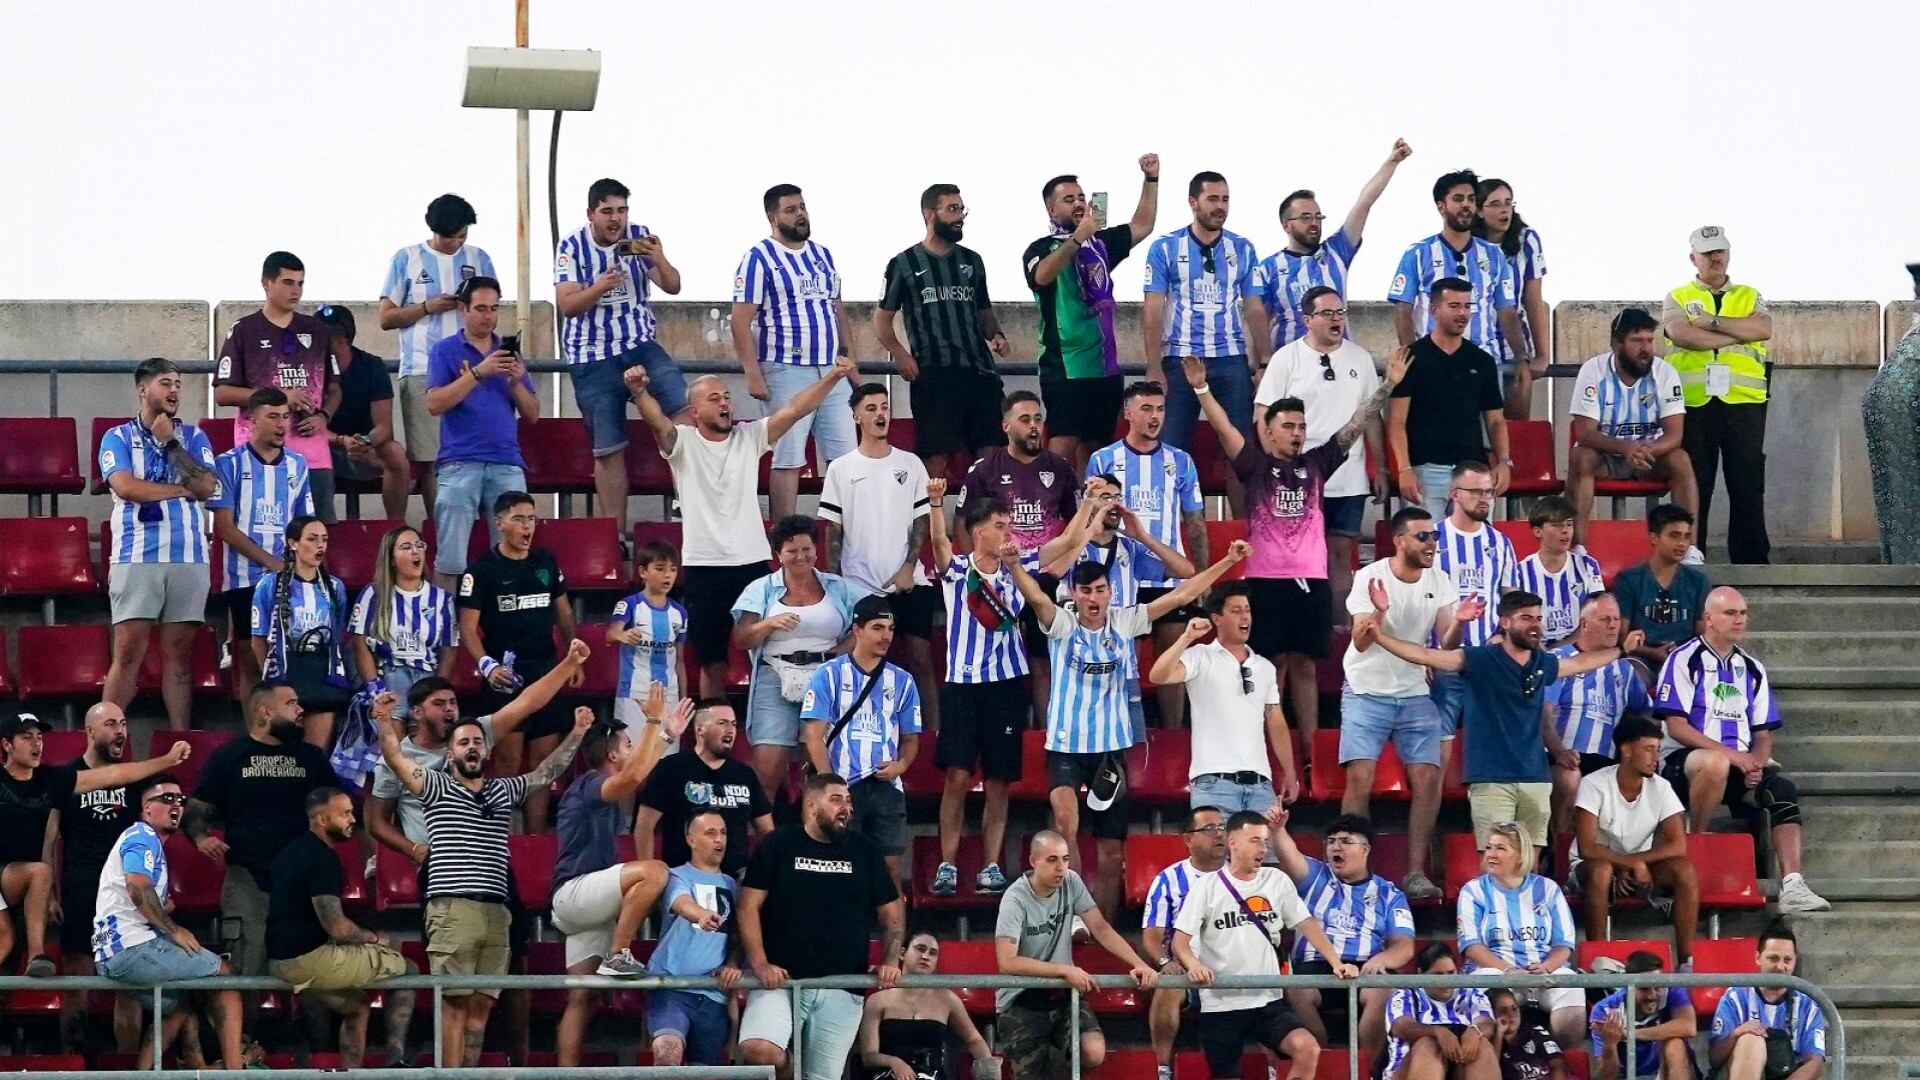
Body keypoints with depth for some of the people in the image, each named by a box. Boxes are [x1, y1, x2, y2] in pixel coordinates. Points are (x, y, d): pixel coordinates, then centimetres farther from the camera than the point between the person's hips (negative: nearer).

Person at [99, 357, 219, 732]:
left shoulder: (192, 437, 13)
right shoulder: (118, 438, 7)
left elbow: (206, 487, -1)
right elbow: (125, 487, -10)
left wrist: (171, 442, -3)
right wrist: (182, 489, -3)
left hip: (188, 558, 2)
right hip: (136, 557, -2)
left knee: (179, 653, 3)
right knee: (128, 652, -7)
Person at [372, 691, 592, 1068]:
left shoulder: (504, 791, 19)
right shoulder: (437, 786, 6)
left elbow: (547, 772, 28)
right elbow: (396, 758, -5)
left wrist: (576, 734, 22)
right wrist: (384, 722, -20)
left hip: (495, 911, 5)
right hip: (453, 909, -5)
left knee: (481, 1003, 4)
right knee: (455, 1001, -8)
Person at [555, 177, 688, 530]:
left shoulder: (639, 237, 1)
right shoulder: (572, 248, -4)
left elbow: (673, 288, -1)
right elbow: (566, 305, -12)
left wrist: (659, 261, -22)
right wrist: (600, 287, -30)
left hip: (640, 344, 2)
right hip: (592, 357, -2)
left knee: (681, 403, -23)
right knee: (608, 450, 0)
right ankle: (616, 533, 6)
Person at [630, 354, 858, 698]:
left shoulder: (750, 437, 8)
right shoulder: (682, 442, 1)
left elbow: (794, 409, -2)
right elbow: (657, 419, -19)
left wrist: (833, 377, -16)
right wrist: (639, 391, -41)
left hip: (753, 563, 2)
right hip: (703, 567, -2)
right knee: (711, 660, 5)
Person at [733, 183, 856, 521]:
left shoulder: (822, 255, 15)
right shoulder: (760, 258, -5)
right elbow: (741, 321, -10)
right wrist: (753, 375, -17)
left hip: (831, 371, 6)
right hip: (787, 371, -6)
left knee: (843, 456, 3)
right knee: (788, 459, -4)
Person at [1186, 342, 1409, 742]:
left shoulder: (1316, 464, 12)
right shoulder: (1256, 466, 4)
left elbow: (1356, 426, 8)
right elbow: (1224, 428, -6)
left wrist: (1388, 386, 0)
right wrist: (1202, 390, -19)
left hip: (1311, 581, 3)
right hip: (1266, 580, -3)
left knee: (1304, 666, 7)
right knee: (1272, 666, -1)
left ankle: (1311, 751, 8)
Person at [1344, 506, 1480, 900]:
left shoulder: (1439, 583, 1)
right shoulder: (1370, 578, -12)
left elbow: (1446, 645, -2)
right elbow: (1362, 642, -19)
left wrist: (1458, 623, -24)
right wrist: (1378, 612, -40)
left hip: (1415, 694, 4)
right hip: (1367, 693, -4)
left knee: (1428, 779, -6)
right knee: (1360, 778, -14)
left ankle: (1416, 874, -1)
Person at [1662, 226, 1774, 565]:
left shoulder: (1749, 296, 15)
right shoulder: (1678, 298, 11)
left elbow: (1764, 329, -6)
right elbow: (1681, 334, -11)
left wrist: (1713, 322, -10)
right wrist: (1738, 334, -9)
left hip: (1743, 403, 1)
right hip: (1694, 405, -1)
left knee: (1748, 486, 0)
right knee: (1693, 487, 1)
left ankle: (1751, 561, 2)